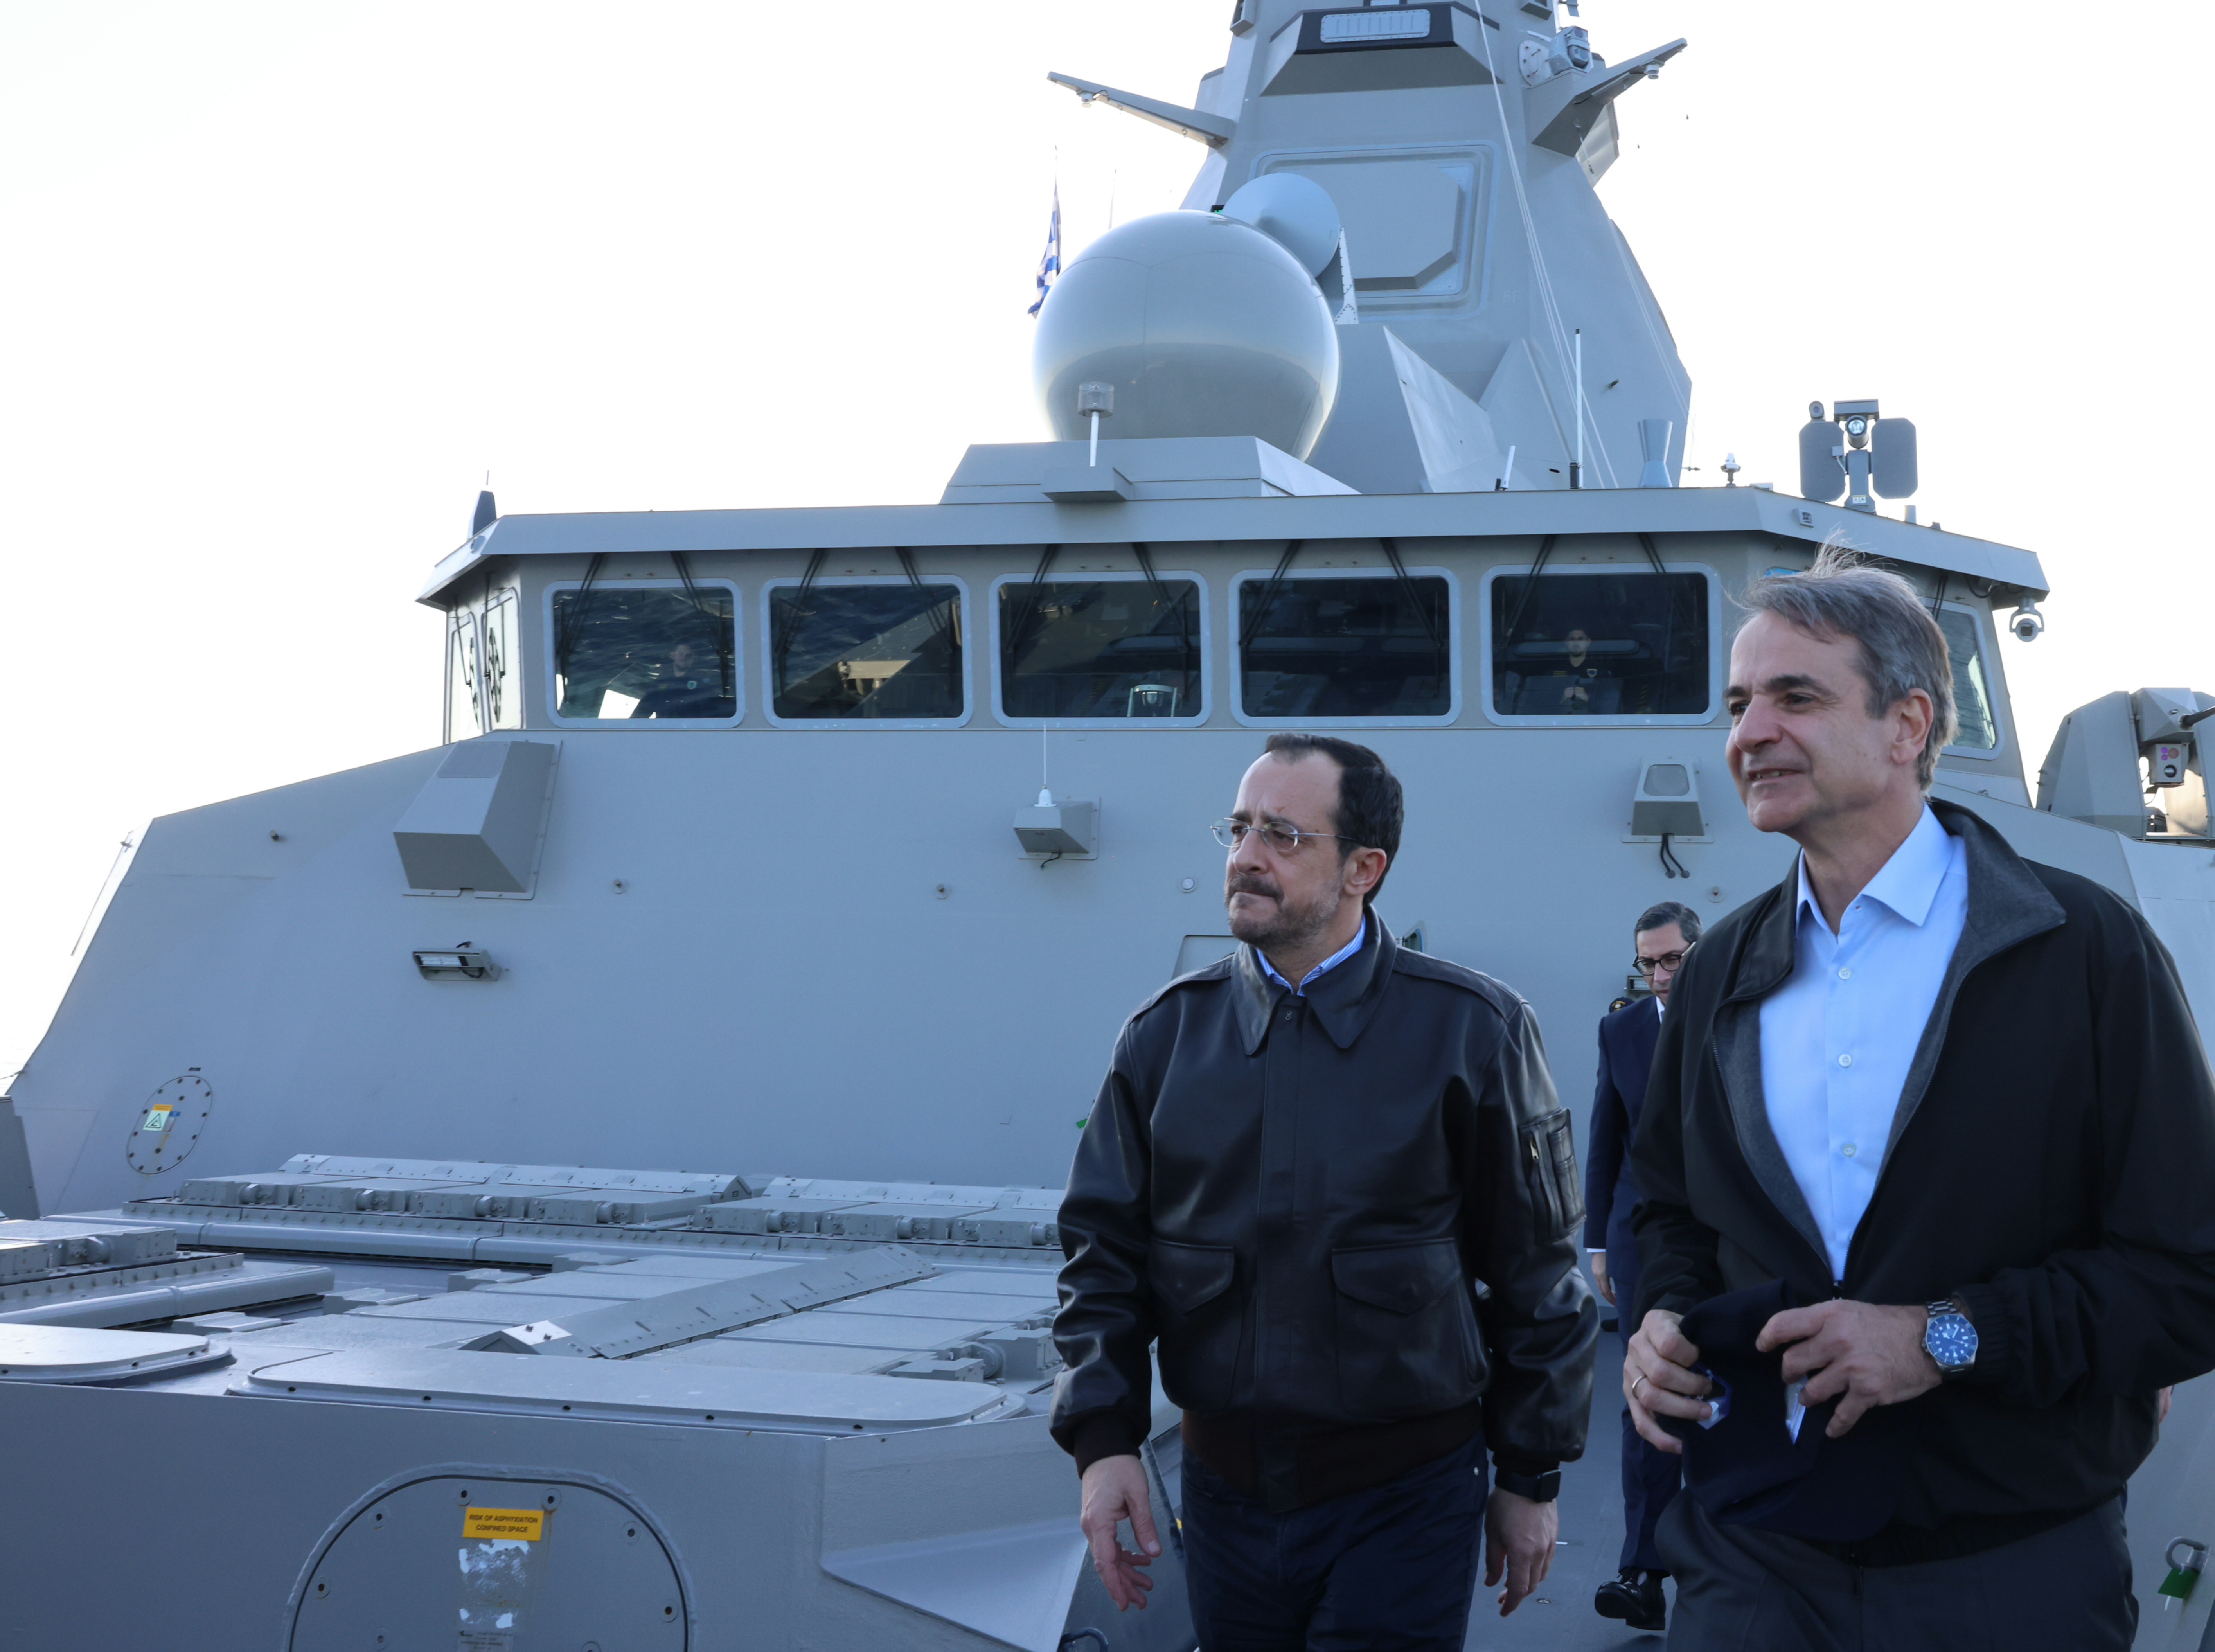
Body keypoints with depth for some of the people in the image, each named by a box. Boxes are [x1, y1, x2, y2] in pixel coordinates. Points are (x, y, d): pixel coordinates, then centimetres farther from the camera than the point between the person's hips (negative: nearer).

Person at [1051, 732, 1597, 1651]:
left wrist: (1530, 1475, 2)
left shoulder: (1471, 1031, -5)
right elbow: (1104, 1247, 7)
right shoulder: (1167, 1035, 4)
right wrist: (1103, 1437, -6)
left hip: (1403, 1499, -3)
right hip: (1226, 1494, 3)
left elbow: (1536, 1266, 0)